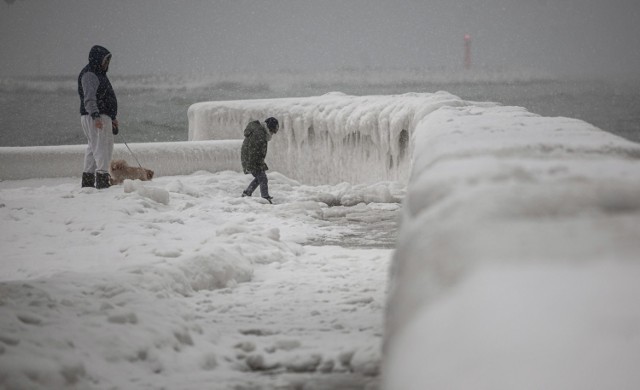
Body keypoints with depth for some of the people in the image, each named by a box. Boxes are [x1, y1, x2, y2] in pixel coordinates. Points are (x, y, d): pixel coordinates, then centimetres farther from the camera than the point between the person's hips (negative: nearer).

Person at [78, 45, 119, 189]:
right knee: (102, 147, -15)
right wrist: (95, 116, -34)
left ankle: (88, 181, 18)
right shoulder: (89, 75, -11)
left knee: (93, 148, 13)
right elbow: (89, 98, -22)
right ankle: (102, 179, -22)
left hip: (103, 117, 11)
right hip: (96, 118, -11)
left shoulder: (99, 74, 23)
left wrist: (112, 118, 35)